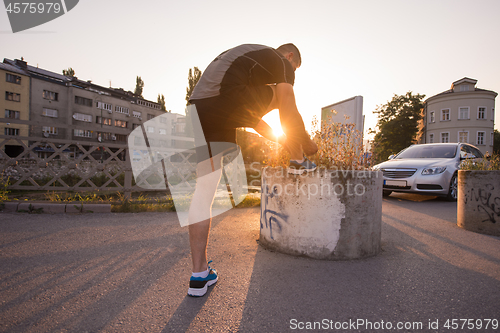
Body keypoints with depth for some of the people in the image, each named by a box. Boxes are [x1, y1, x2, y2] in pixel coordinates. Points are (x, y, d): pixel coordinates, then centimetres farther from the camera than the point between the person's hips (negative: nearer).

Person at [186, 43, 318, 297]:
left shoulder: (246, 54, 39)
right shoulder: (282, 62, 15)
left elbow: (246, 113, 38)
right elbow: (289, 114, 4)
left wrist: (282, 140, 41)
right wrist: (307, 144, 22)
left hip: (197, 111, 8)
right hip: (225, 109, -7)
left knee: (203, 193, 8)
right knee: (282, 92, 20)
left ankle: (199, 276, 12)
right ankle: (299, 162, 28)